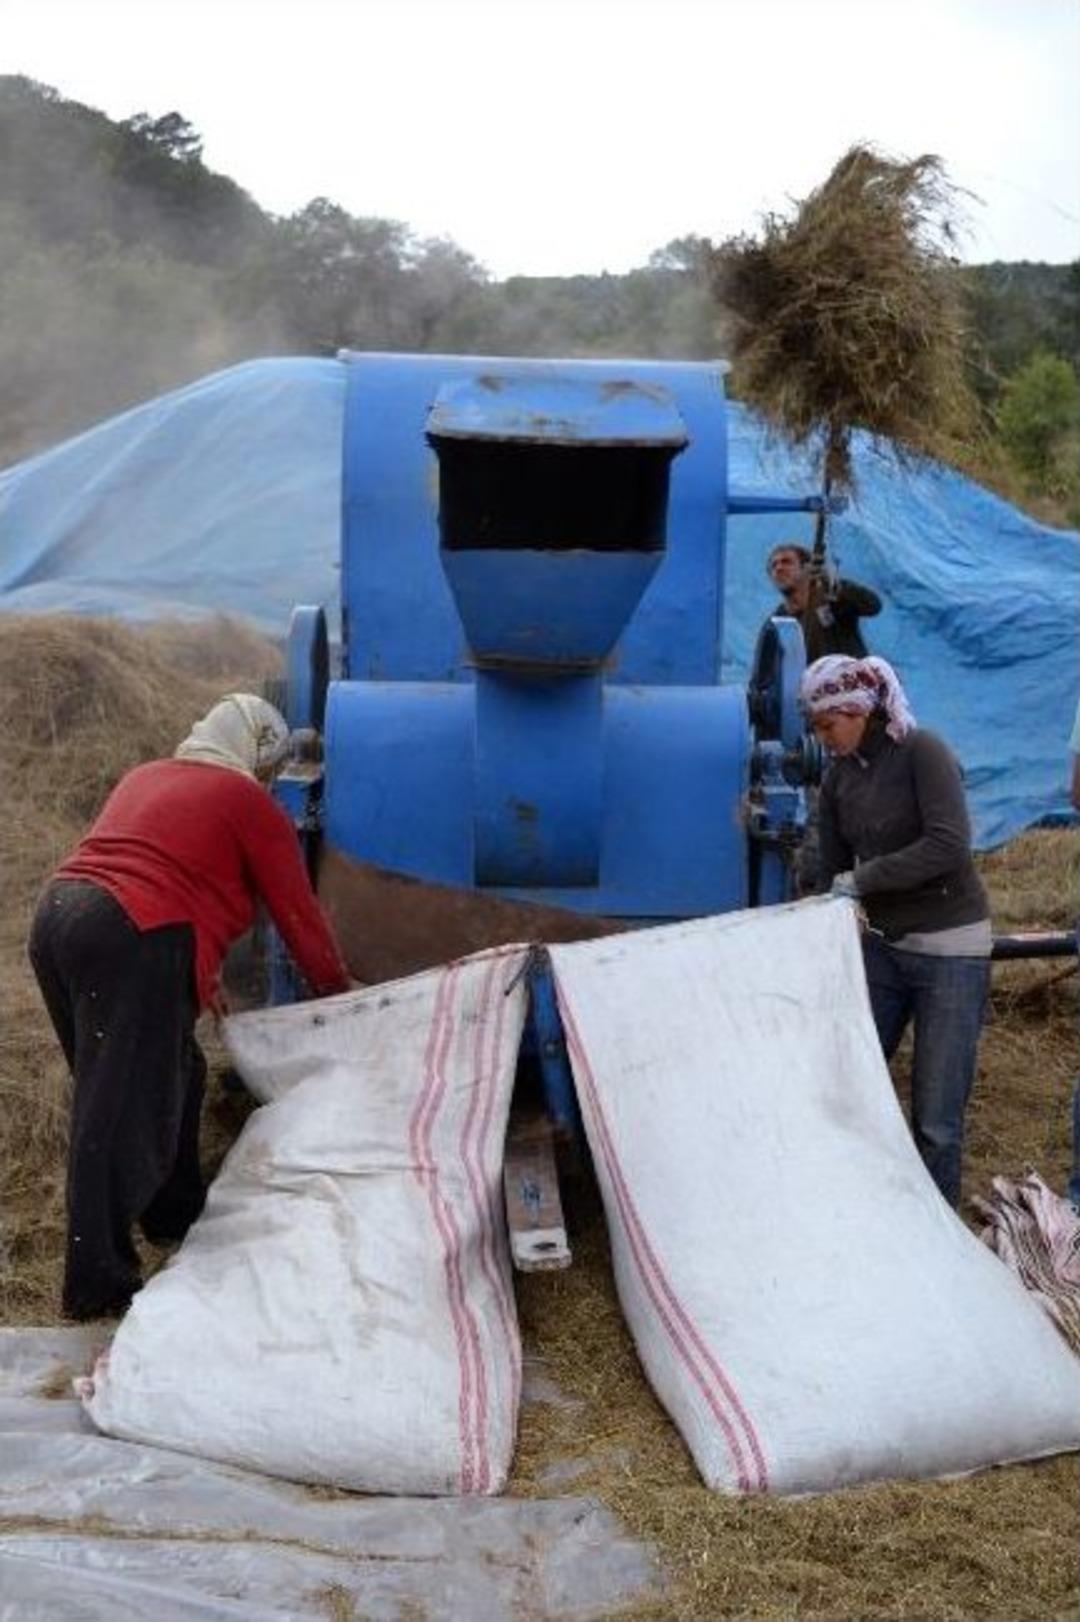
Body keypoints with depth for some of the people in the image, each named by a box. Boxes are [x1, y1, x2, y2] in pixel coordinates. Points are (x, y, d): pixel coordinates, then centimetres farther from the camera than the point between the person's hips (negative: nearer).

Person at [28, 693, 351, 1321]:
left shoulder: (146, 778, 27)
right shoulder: (251, 805, 5)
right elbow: (298, 913, 10)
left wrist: (198, 979, 39)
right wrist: (337, 987, 26)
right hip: (131, 943, -8)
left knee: (170, 1074, 22)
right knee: (118, 1114, -5)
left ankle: (175, 1212, 35)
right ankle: (98, 1282, -2)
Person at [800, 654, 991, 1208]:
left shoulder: (921, 753, -14)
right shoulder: (838, 777, 4)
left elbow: (949, 846, -25)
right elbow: (833, 872, 10)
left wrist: (864, 879, -20)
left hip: (950, 949, -6)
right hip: (883, 945, 6)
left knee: (936, 1119, -3)